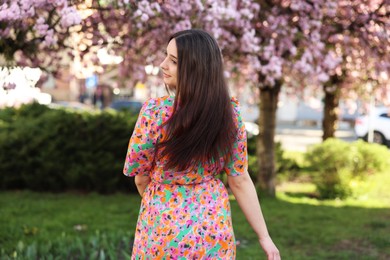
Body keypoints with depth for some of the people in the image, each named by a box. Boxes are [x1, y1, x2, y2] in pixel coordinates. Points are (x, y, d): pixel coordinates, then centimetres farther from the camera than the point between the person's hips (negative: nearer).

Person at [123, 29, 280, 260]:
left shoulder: (155, 111, -20)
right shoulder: (231, 112, -9)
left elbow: (141, 178, -7)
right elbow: (239, 181, -5)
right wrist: (264, 236, 3)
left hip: (164, 230, -3)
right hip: (215, 229, 3)